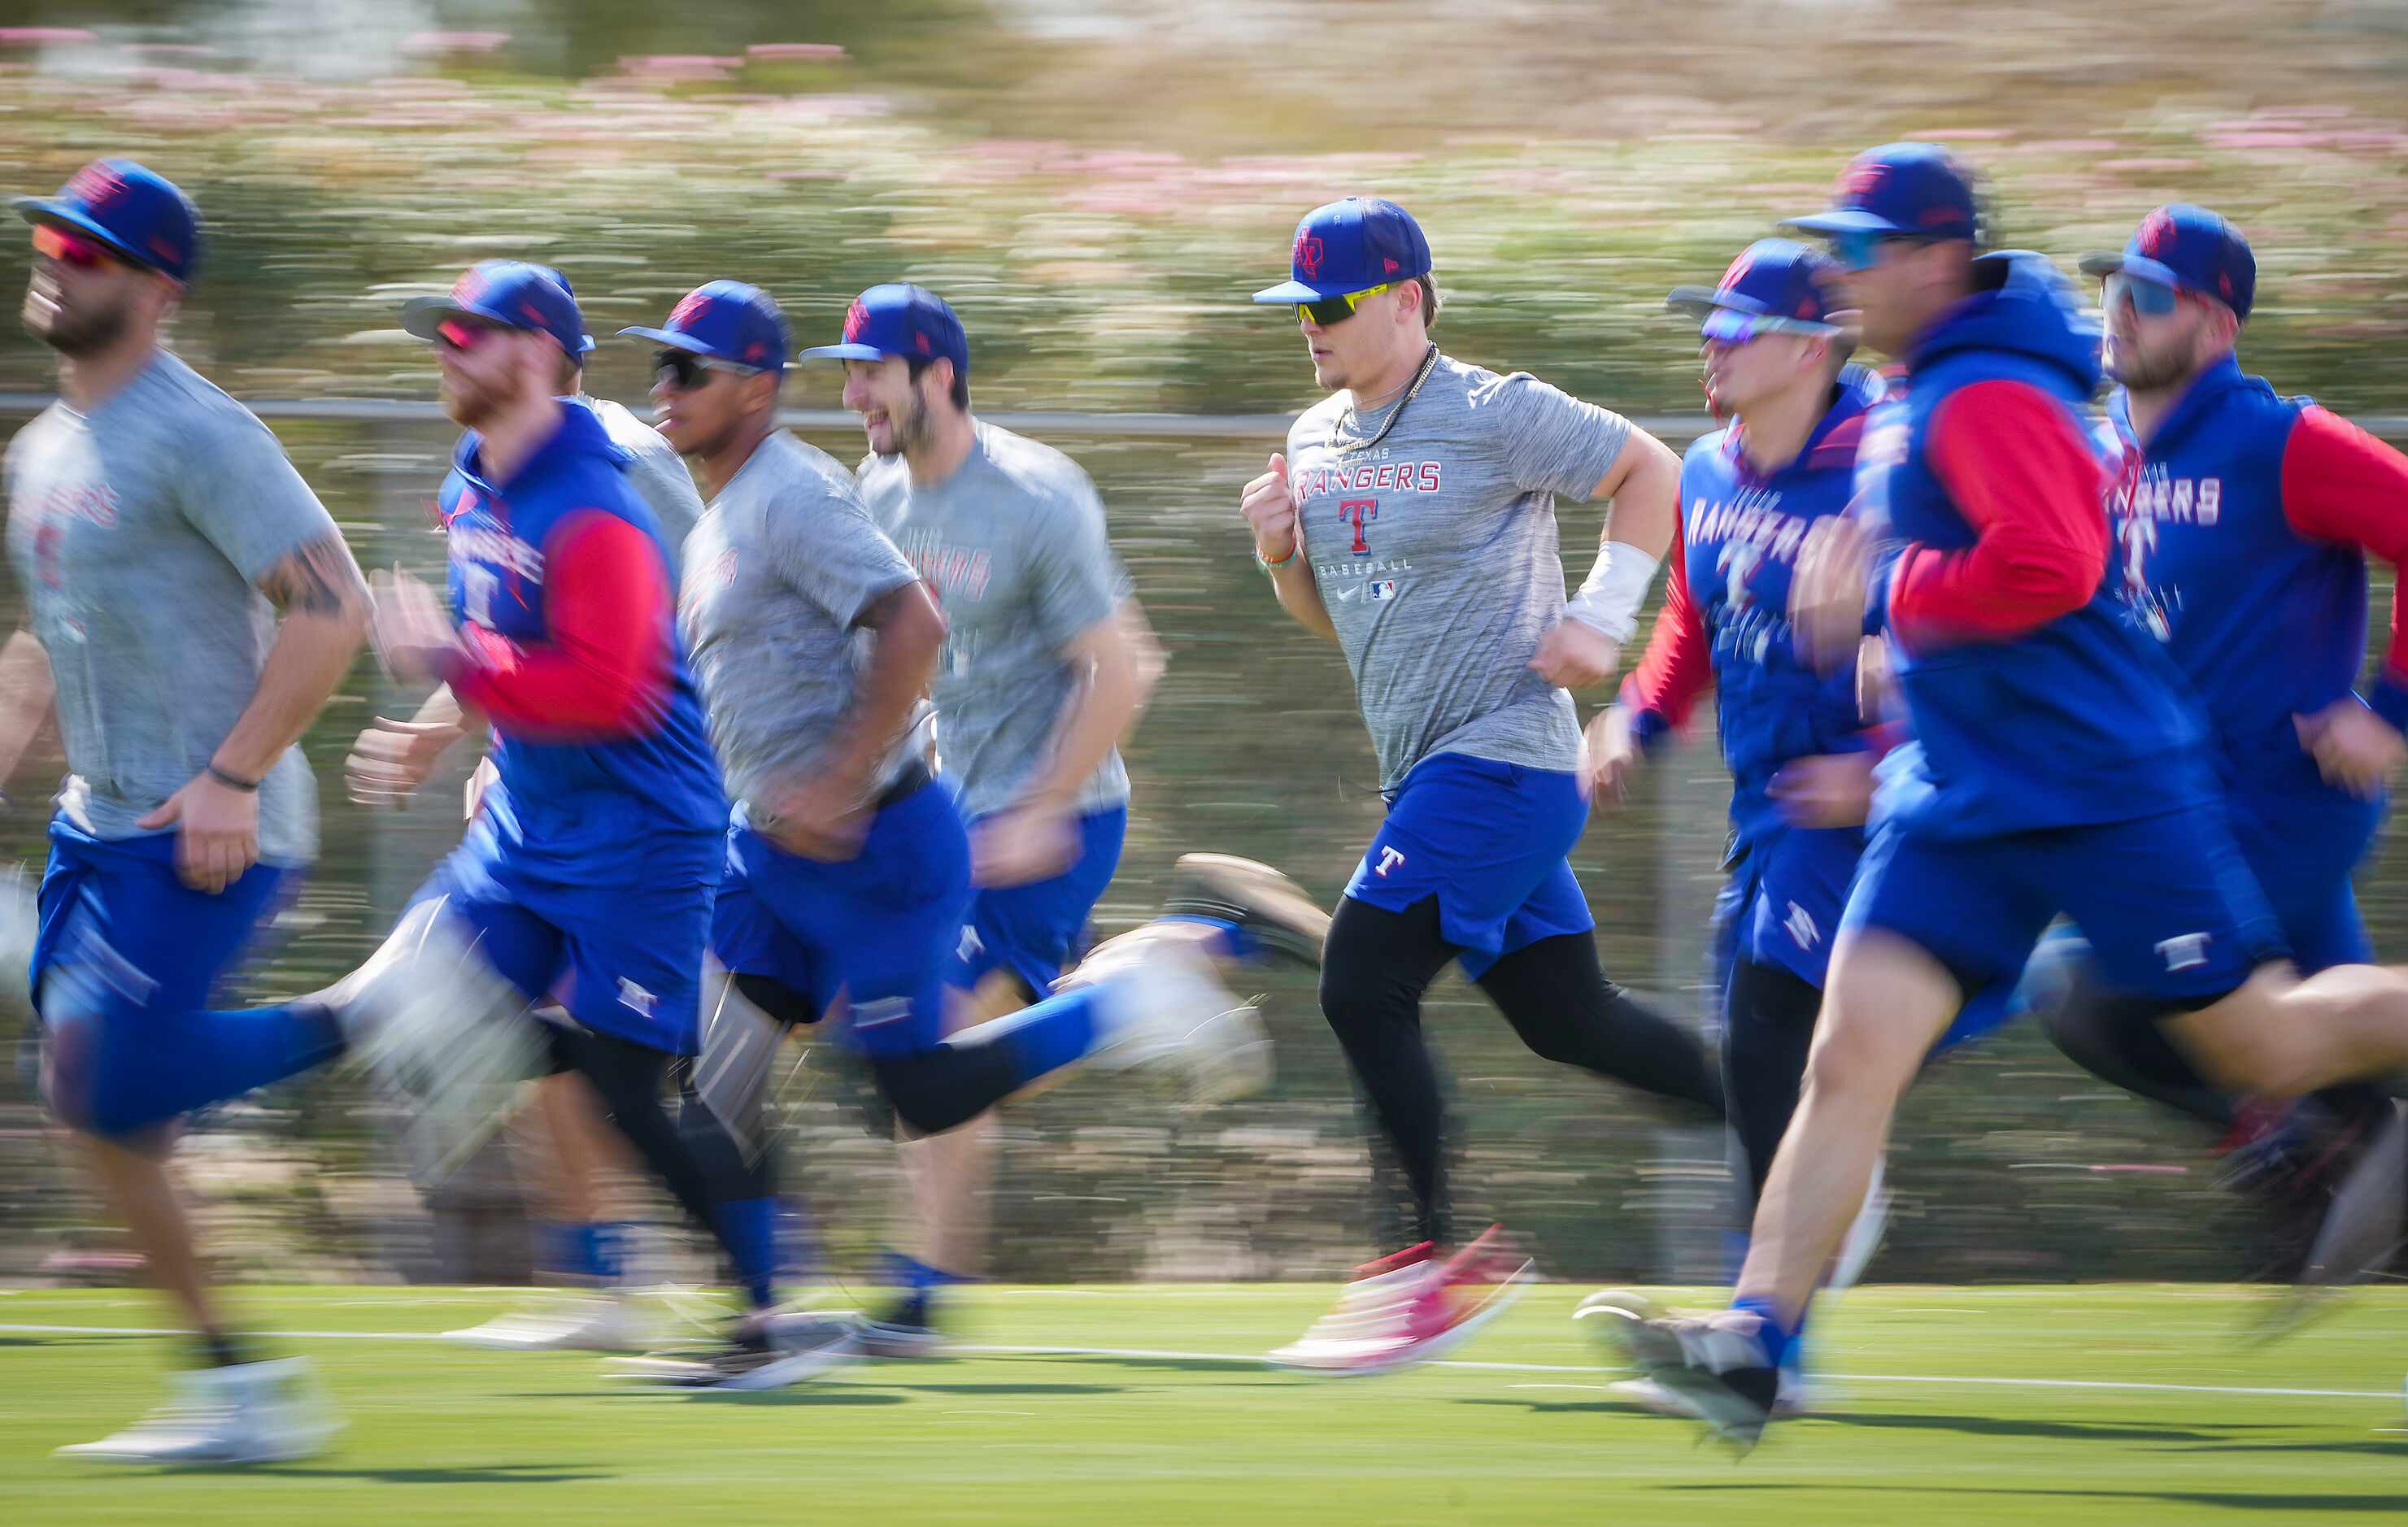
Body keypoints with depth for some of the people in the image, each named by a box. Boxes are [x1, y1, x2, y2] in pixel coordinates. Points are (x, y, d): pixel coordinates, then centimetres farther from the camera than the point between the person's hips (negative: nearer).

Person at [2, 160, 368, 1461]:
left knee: (113, 1081, -16)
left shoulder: (196, 437, -15)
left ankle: (366, 1030, 0)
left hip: (209, 832, -9)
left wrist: (233, 779, -23)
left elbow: (330, 608, -20)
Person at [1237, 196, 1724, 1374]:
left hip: (1503, 756, -9)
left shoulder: (1494, 417, -12)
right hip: (1428, 775, 9)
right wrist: (1282, 554, 1)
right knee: (1563, 1019, 11)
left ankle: (1443, 1255, -8)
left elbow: (1651, 471, -4)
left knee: (1362, 988, -16)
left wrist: (1600, 617, -12)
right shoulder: (1314, 445, 12)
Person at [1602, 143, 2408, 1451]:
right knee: (1849, 1060, -7)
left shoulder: (1988, 398, -18)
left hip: (2105, 791, -8)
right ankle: (1752, 1343, -14)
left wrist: (1885, 596, -21)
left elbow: (2050, 565, -31)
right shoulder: (1914, 403, 12)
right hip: (1959, 797, 8)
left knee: (2265, 1047, 5)